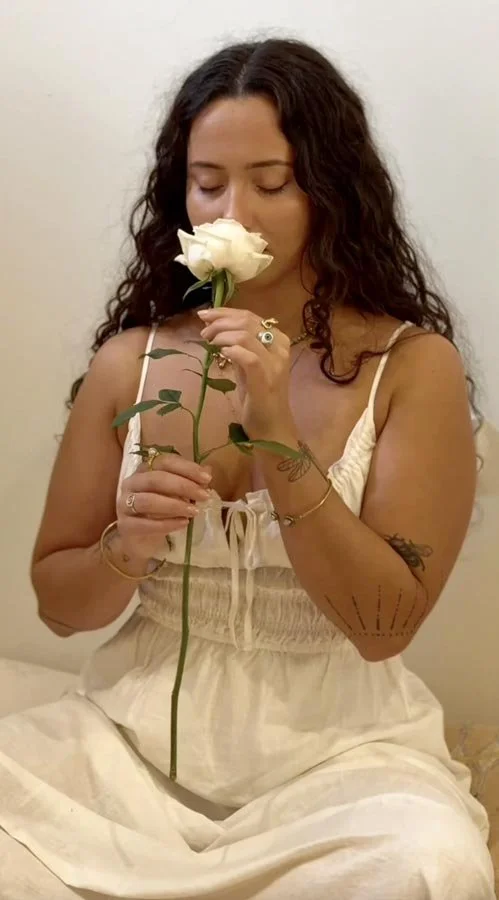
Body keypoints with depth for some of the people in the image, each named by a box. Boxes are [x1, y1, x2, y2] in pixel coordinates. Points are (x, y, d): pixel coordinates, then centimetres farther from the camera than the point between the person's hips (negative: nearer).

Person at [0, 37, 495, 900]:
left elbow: (383, 626, -13)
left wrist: (277, 435, -21)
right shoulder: (129, 359, 0)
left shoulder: (414, 365, -7)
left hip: (336, 742, 0)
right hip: (138, 726, 1)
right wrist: (126, 548, -16)